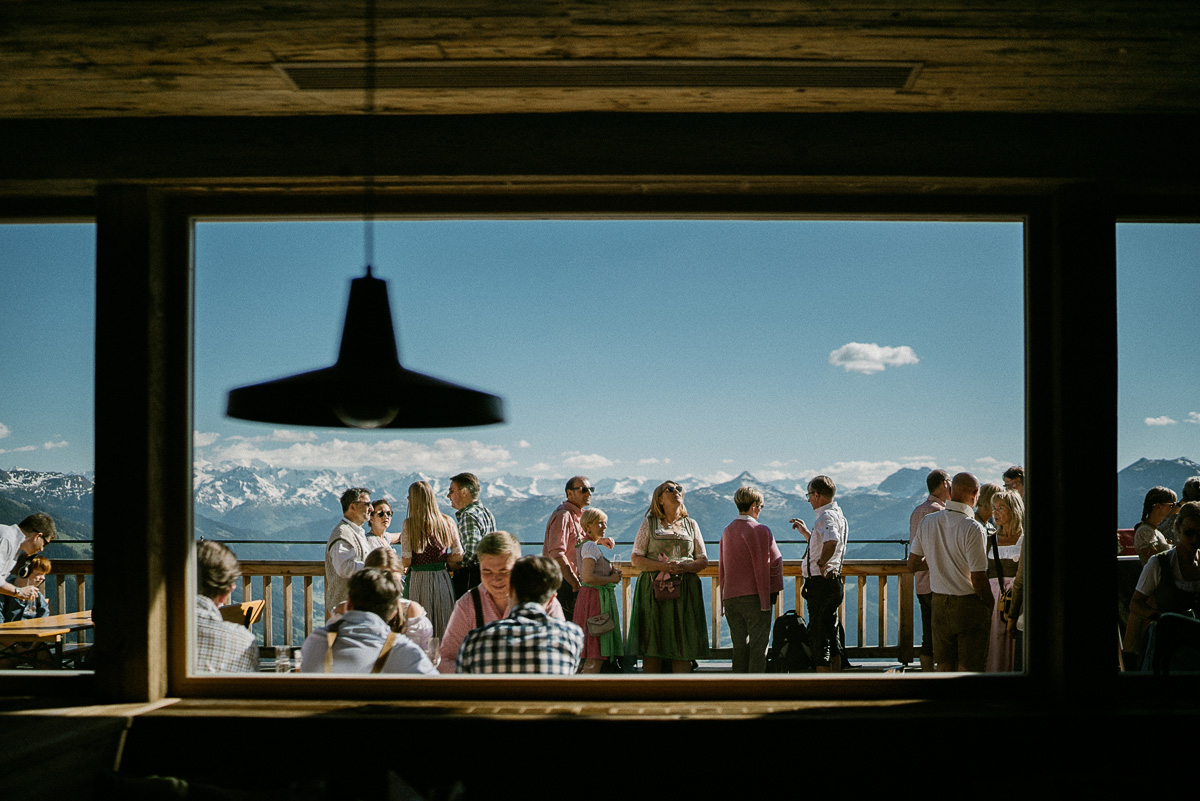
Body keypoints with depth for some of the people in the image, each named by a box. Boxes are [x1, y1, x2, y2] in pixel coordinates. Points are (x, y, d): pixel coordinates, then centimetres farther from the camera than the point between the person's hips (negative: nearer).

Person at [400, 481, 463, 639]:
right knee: (444, 630, 9)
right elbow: (458, 555, 1)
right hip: (442, 579, 3)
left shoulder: (409, 524, -7)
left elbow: (406, 561, -9)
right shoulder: (447, 521, 2)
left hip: (419, 580, -3)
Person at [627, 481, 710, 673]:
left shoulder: (691, 525, 15)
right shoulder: (649, 524, 8)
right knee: (651, 642, -5)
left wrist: (684, 567, -9)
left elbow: (703, 560, 12)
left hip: (685, 590, 2)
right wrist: (663, 566, -12)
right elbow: (635, 559, 2)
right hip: (653, 590, -2)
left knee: (683, 644, -3)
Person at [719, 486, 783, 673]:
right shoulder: (760, 531, -9)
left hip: (731, 598, 6)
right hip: (756, 596, -6)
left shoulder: (727, 531, 11)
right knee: (758, 646, 0)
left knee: (739, 646, 10)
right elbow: (775, 562, -9)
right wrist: (773, 589, 4)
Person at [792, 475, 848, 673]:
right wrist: (806, 532, 30)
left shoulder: (827, 516, -16)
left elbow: (831, 543, -37)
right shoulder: (838, 515, 17)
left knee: (819, 636, -5)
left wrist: (821, 564, -23)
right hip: (834, 581, 10)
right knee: (832, 636, 15)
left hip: (821, 582, -10)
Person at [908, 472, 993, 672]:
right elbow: (978, 580, -19)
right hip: (969, 605, -5)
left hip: (939, 603, 5)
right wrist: (991, 604, -3)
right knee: (970, 670, 3)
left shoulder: (927, 522, 0)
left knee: (944, 666, 14)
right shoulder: (973, 529, -19)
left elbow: (913, 564, 7)